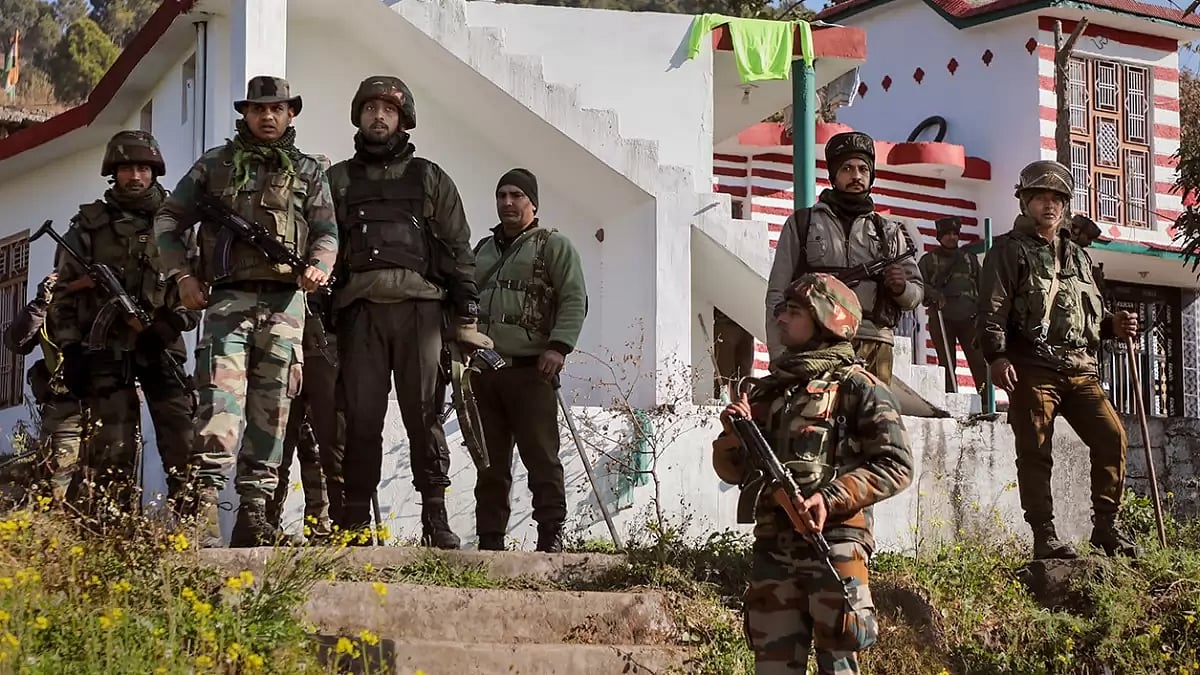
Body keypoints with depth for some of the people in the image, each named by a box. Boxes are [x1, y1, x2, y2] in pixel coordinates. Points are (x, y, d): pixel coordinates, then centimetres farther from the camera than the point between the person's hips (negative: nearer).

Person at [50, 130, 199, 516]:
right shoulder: (88, 227, 8)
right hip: (106, 353, -1)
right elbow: (64, 295, 7)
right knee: (113, 453, -3)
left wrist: (176, 320, -8)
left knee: (184, 446, -9)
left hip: (162, 349, 1)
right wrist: (70, 350, -1)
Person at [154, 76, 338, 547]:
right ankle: (204, 507, -22)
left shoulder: (308, 172, 16)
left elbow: (327, 233, 9)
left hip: (284, 302, 2)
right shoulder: (215, 165, 13)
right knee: (220, 403, -16)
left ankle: (254, 517, 6)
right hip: (228, 298, -2)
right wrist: (182, 275, 1)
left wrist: (318, 268, -13)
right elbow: (168, 220, 14)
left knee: (271, 412, 2)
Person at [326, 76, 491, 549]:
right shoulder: (339, 180, 18)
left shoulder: (429, 179, 16)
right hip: (360, 309, 1)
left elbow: (458, 249, 12)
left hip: (419, 306, -1)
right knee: (361, 417, -4)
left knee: (424, 414, -5)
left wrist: (466, 318, 3)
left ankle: (436, 518, -3)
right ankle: (354, 520, 0)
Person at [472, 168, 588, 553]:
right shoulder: (482, 250, 24)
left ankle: (551, 538, -7)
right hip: (484, 370, 6)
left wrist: (558, 345, -16)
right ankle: (489, 541, 9)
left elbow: (575, 299, -3)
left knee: (541, 458, -8)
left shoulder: (553, 245, 6)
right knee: (489, 463, 6)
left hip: (530, 369, -6)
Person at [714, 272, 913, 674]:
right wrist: (734, 434, -1)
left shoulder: (856, 387, 2)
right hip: (772, 549, 5)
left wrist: (831, 498, -17)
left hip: (833, 545, -5)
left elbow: (896, 466, -6)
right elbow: (733, 471, 21)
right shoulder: (765, 391, 19)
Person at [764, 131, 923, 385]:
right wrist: (780, 358, -1)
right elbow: (778, 294, 10)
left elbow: (915, 295, 22)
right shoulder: (801, 224, 15)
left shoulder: (889, 232, 21)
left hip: (873, 351, 2)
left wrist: (902, 289, -3)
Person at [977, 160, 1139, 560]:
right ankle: (1044, 537, 0)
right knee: (1035, 454, -4)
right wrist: (997, 356, -19)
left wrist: (1115, 325, 8)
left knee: (1112, 437, -8)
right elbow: (992, 309, -6)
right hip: (1032, 369, -5)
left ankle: (1105, 528, 2)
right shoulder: (1010, 250, 4)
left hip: (1080, 370, 5)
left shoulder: (1076, 255, 24)